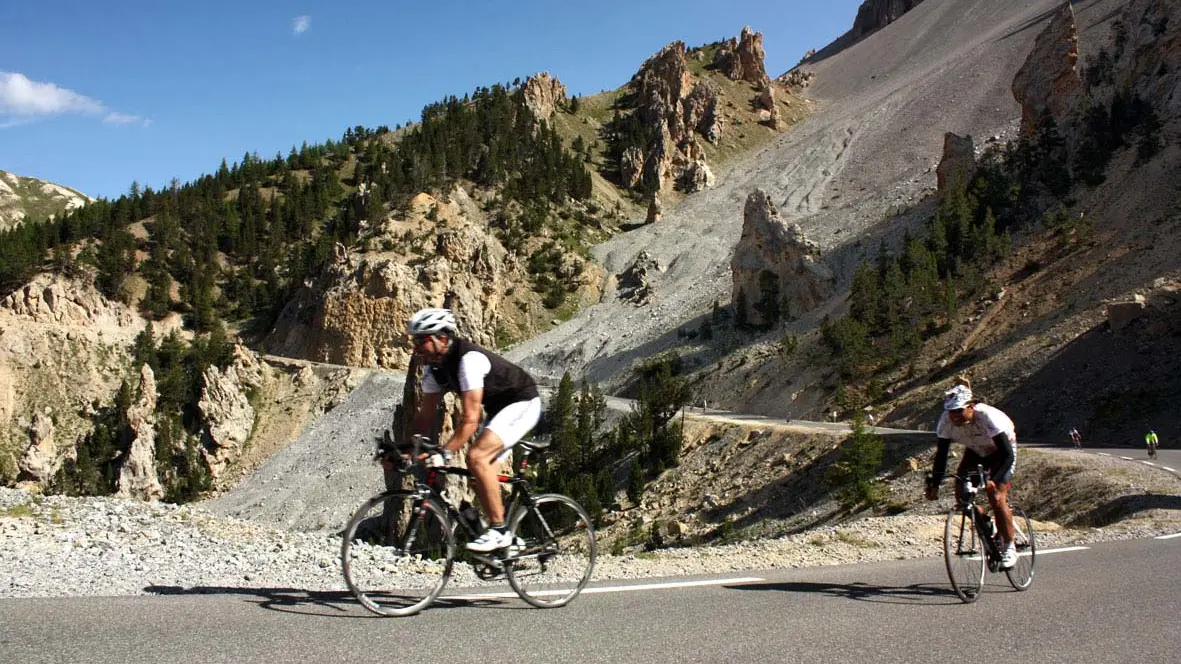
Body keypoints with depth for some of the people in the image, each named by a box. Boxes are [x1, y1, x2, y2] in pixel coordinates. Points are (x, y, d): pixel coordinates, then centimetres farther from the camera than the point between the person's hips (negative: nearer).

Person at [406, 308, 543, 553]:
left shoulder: (469, 359, -30)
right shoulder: (434, 368, -3)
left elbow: (470, 419, -34)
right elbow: (426, 415, 1)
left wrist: (444, 453, -40)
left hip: (523, 403, -9)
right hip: (498, 408, 9)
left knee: (476, 456, -24)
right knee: (483, 470, 5)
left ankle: (499, 531, -16)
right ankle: (497, 533, 18)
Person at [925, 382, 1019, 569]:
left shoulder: (987, 417, -37)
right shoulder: (946, 421, -25)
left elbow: (1008, 454, -38)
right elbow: (941, 455, -19)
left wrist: (993, 480, -51)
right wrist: (934, 484, -30)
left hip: (1002, 451, -5)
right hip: (975, 451, 5)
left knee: (996, 498, -18)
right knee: (961, 494, -13)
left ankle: (1009, 548, -3)